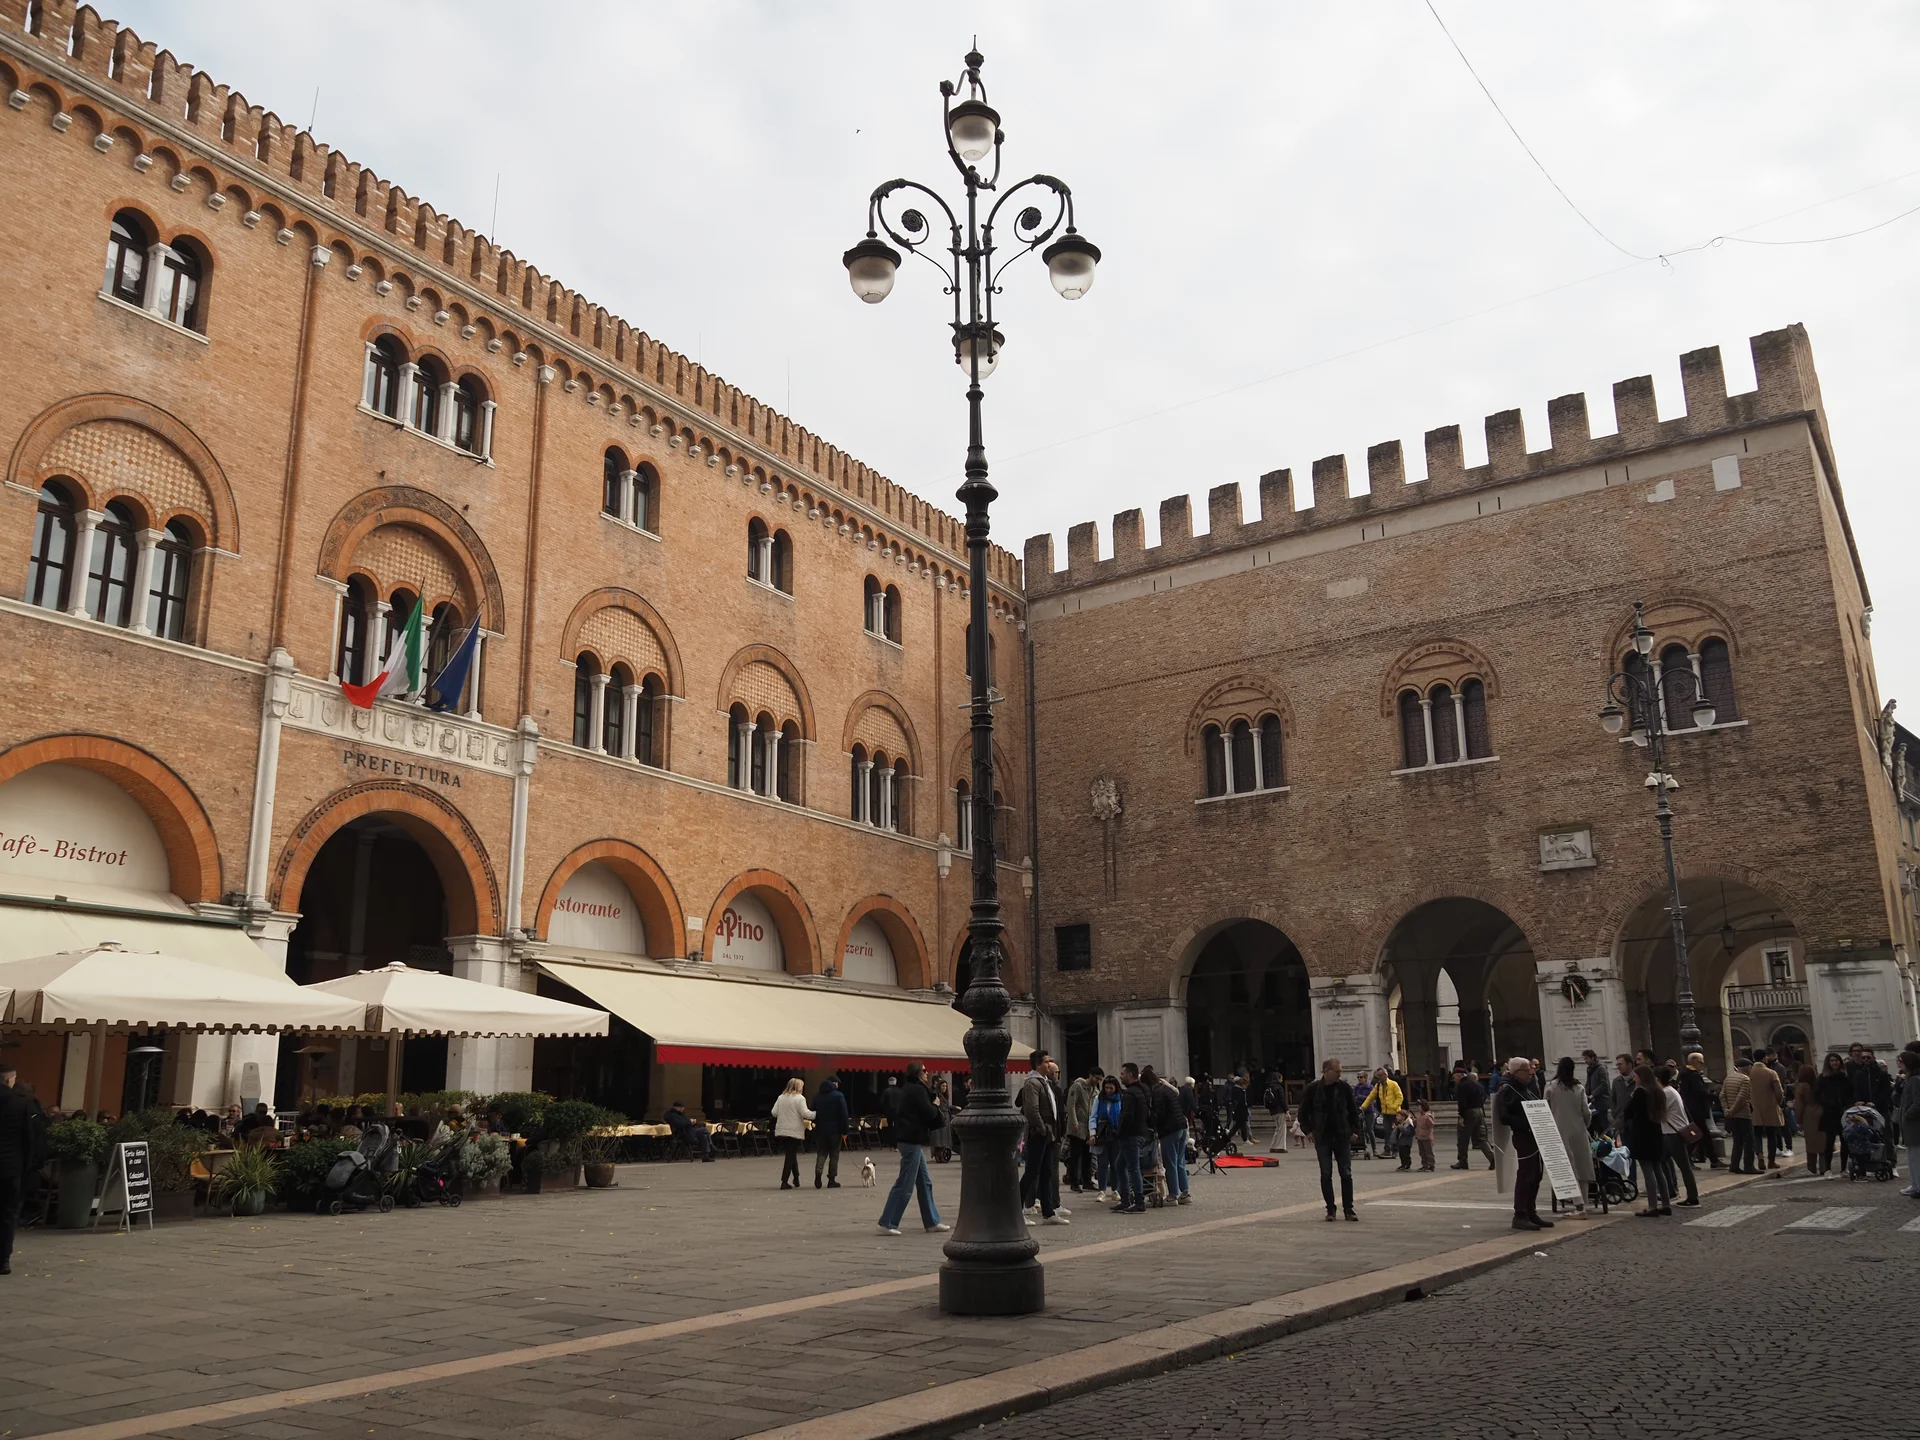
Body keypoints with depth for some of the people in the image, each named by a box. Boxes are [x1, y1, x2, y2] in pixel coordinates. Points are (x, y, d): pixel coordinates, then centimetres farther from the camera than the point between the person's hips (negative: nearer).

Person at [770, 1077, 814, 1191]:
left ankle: (796, 1178, 25)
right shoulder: (799, 1098, -8)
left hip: (781, 1130, 6)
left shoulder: (781, 1097, 9)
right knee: (791, 1156, -1)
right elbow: (805, 1113, -15)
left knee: (791, 1155, 18)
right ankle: (784, 1182, -4)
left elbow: (774, 1112, 7)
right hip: (794, 1131, -6)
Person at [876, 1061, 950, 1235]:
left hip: (908, 1139, 10)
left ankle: (932, 1222, 18)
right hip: (912, 1140, -10)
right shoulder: (917, 1090, -13)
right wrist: (935, 1106, 4)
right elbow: (929, 1113, -19)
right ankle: (887, 1224, -5)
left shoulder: (907, 1089, 16)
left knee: (925, 1182, 14)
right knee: (905, 1185, -7)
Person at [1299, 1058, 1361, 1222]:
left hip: (1343, 1137, 1)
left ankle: (1349, 1209, 10)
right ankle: (1330, 1209, 9)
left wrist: (1355, 1130, 2)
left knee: (1346, 1173, 2)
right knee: (1326, 1175, 1)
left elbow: (1353, 1110, 7)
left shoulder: (1344, 1088, -3)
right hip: (1322, 1138, -1)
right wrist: (1307, 1130, -3)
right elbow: (1303, 1112, 4)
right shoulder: (1313, 1089, -6)